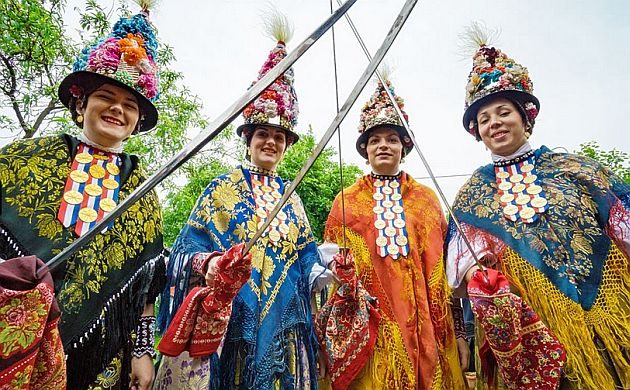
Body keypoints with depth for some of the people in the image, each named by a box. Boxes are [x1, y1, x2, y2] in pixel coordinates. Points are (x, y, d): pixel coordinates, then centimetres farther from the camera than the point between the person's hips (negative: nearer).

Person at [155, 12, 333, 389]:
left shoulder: (291, 197, 11)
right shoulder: (222, 187, 2)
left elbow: (305, 261, 9)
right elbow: (191, 248, -4)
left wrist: (325, 271, -10)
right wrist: (209, 263, -24)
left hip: (280, 323, 4)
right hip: (229, 319, -3)